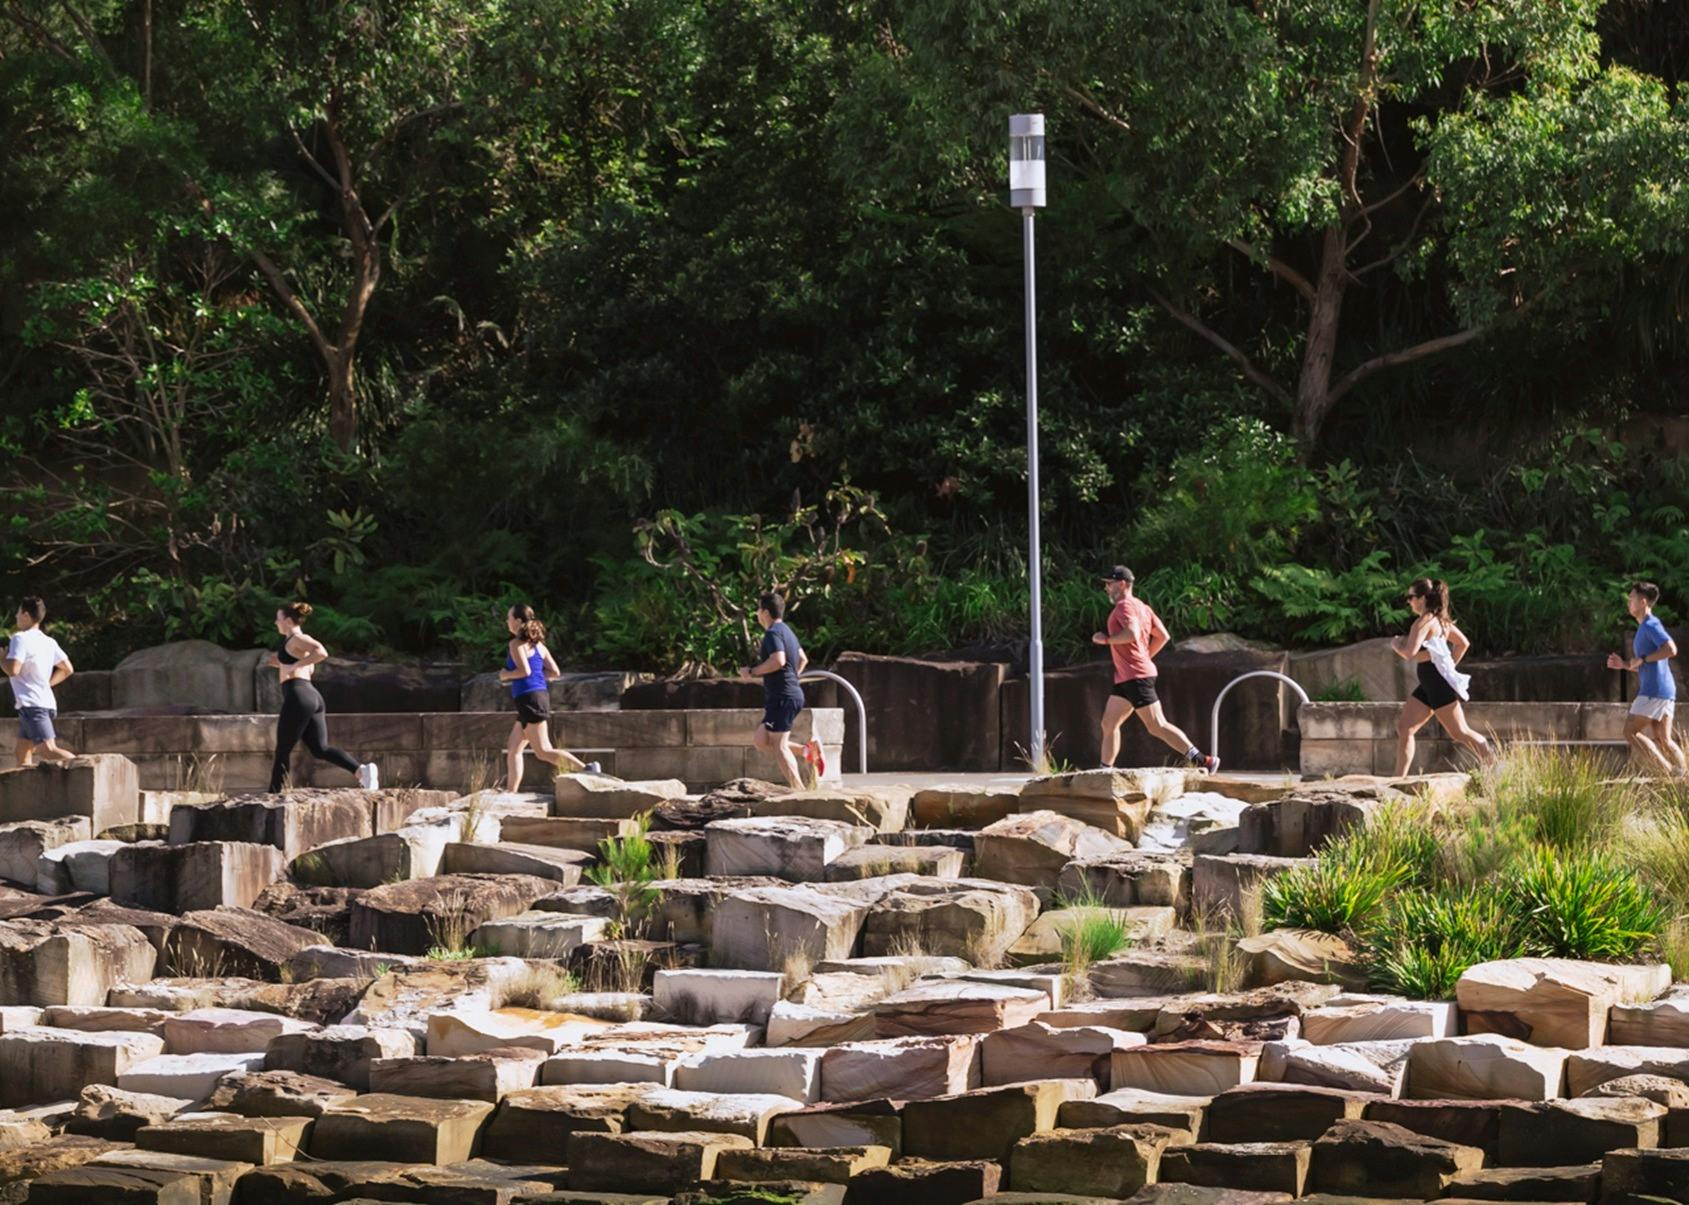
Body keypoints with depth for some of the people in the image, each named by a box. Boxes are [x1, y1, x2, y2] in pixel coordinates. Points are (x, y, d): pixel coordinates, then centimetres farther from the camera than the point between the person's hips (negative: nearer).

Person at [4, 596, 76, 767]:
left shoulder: (20, 639, -10)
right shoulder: (49, 642, 14)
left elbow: (12, 670, -21)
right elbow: (67, 669, 17)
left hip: (31, 704, -9)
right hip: (46, 702, 9)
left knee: (47, 750, -18)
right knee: (23, 752, 15)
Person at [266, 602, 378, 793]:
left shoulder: (296, 639, -6)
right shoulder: (301, 641, 22)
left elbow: (321, 652, -24)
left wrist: (294, 665, -19)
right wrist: (278, 663, 27)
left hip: (297, 697, -9)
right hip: (313, 697, 9)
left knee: (282, 751, 1)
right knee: (320, 749, -2)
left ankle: (273, 796, 7)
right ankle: (362, 770, -21)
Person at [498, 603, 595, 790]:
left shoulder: (517, 643, -8)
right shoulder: (538, 644, 16)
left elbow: (524, 670, -21)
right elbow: (555, 672, 12)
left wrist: (506, 675, -5)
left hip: (530, 699, -9)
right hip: (541, 696, 9)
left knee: (544, 751, -13)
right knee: (513, 750, 15)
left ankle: (586, 768, -25)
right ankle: (510, 794, 14)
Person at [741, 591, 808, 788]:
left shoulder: (773, 633, -14)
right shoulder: (787, 631, 17)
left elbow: (778, 661, -29)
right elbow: (803, 659, 27)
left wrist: (752, 672, -18)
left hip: (782, 698, -10)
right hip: (793, 693, 10)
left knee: (779, 746, -7)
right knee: (760, 739, 13)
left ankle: (798, 791, -11)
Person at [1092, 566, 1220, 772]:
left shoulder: (1125, 606, -12)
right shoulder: (1141, 607, 18)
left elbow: (1132, 634, -28)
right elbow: (1163, 636, 18)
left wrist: (1106, 639, -15)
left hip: (1136, 677, -11)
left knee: (1157, 727, -12)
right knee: (1108, 724, 12)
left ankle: (1202, 760, -15)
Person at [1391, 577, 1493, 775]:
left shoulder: (1424, 621, -14)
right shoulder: (1440, 620, 15)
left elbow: (1409, 653, -23)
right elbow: (1463, 643, 23)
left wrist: (1395, 644, -4)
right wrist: (1450, 665, 22)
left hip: (1439, 682, -10)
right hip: (1429, 684, 10)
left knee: (1460, 732, -3)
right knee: (1403, 727, 5)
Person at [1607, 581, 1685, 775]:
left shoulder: (1651, 625, -10)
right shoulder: (1644, 628, 21)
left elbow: (1671, 649, -25)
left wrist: (1642, 659, -17)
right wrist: (1624, 664, 13)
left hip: (1654, 690, -10)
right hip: (1665, 692, 10)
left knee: (1630, 732, -6)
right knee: (1662, 739, 9)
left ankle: (1667, 772, -11)